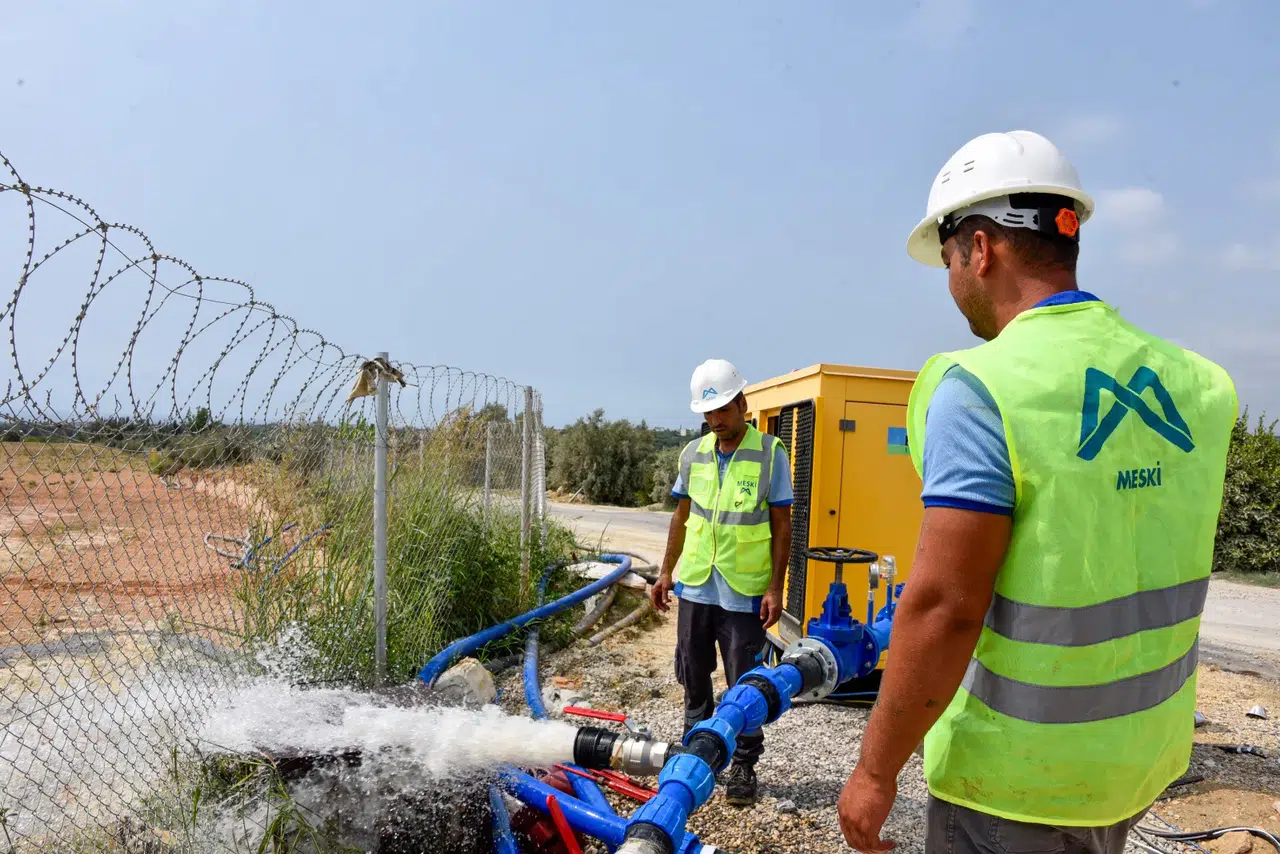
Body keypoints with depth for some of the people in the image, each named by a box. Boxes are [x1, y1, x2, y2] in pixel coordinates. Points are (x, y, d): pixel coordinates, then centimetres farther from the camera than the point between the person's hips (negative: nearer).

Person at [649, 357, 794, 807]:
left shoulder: (770, 453, -7)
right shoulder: (693, 454, 5)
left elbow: (782, 525, -6)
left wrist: (775, 589, -10)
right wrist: (666, 573, 12)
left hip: (745, 593, -4)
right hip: (694, 586, 5)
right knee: (693, 678, 16)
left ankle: (743, 766, 21)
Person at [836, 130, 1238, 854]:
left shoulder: (981, 388, -22)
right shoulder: (1191, 382, 0)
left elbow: (944, 608, -24)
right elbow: (1172, 575, 9)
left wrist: (876, 770, -14)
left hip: (1019, 776, -7)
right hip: (1147, 756, 7)